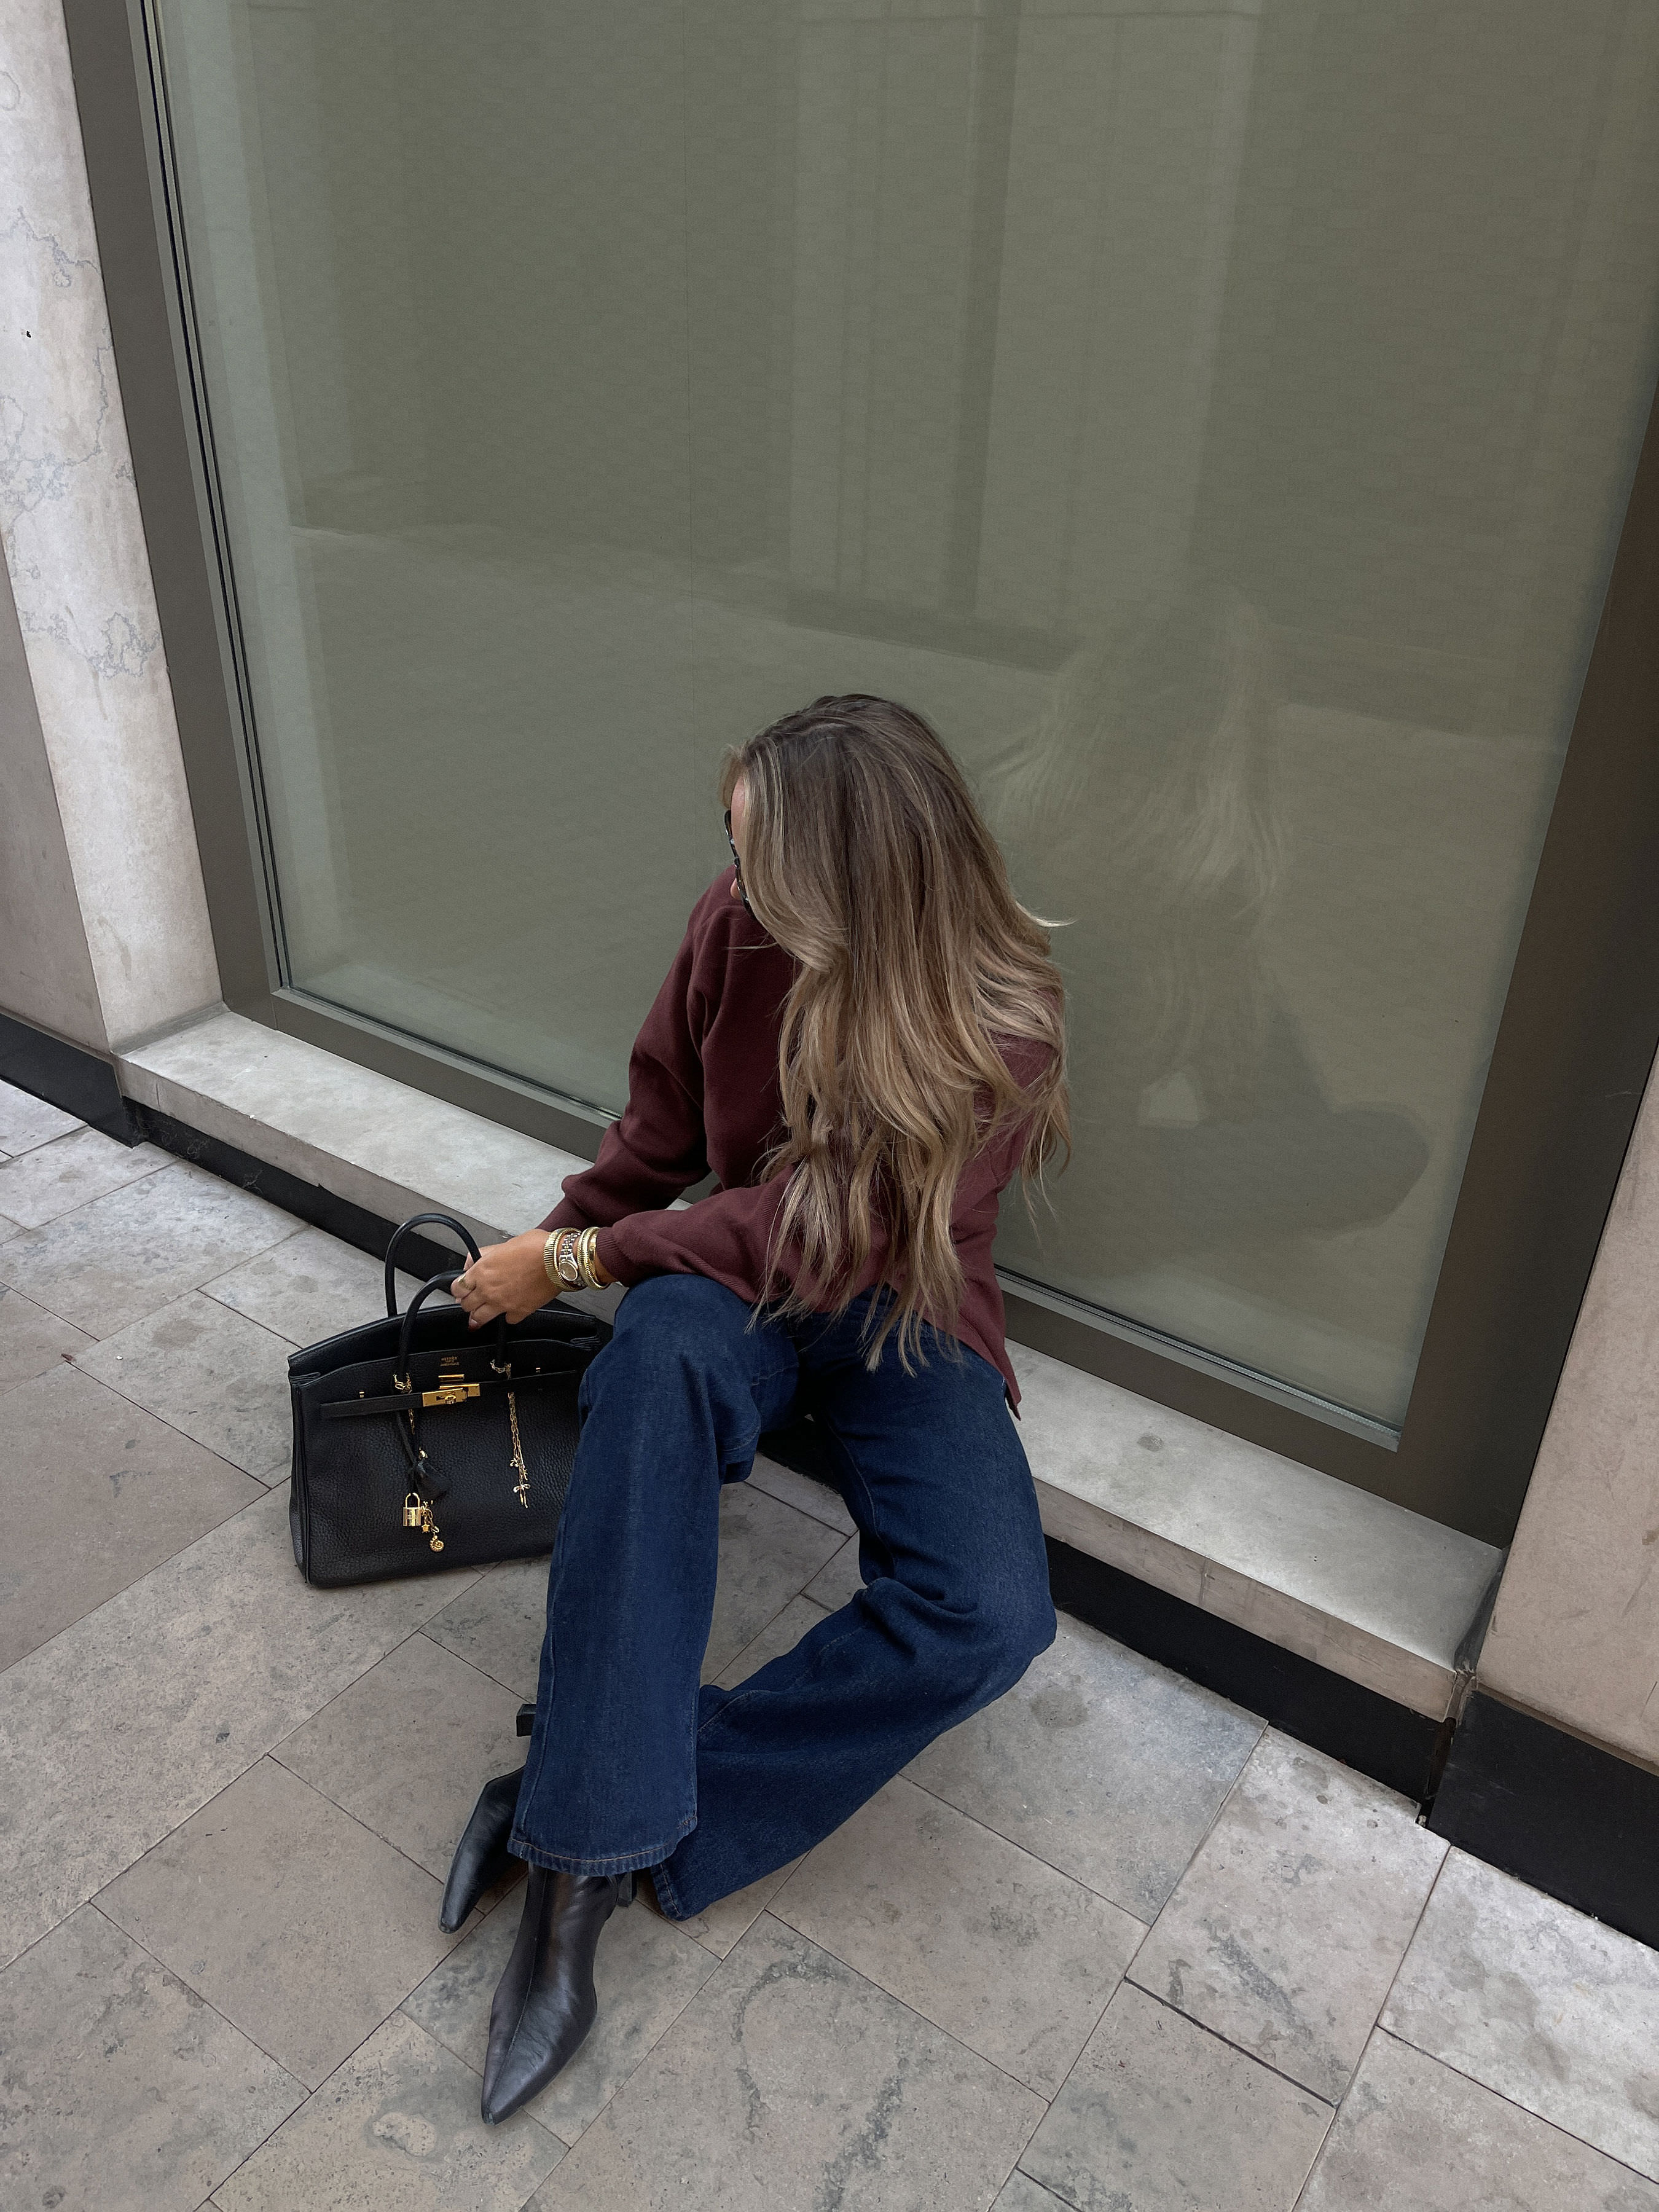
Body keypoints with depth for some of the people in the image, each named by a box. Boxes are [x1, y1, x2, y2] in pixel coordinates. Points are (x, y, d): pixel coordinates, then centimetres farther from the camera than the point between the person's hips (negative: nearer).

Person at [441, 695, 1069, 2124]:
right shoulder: (738, 928, -10)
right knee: (660, 1346, -37)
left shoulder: (1001, 1022, -22)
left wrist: (578, 1259, -16)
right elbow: (665, 1129, 8)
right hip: (746, 1283, 2)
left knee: (992, 1619, -27)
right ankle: (593, 1841, -31)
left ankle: (592, 1832, -19)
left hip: (908, 1319, -2)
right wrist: (551, 1243, 13)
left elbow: (820, 1237, -22)